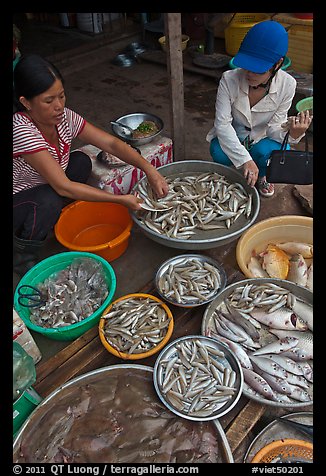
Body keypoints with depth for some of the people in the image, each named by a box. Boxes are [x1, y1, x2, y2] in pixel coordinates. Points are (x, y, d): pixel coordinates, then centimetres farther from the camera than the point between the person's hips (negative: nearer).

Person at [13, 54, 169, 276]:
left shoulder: (64, 117, -13)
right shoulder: (21, 130, -33)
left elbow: (111, 143, -14)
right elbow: (63, 187, -35)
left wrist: (149, 169, -28)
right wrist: (121, 199, -32)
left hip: (42, 192, 6)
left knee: (81, 162, -8)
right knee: (49, 200, -35)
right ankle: (23, 258, -6)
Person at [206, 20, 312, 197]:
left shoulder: (287, 84, -21)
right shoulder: (229, 79, -24)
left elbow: (274, 127, -18)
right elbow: (222, 123, -28)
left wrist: (293, 132, -43)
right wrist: (244, 159, -40)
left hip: (263, 139, 1)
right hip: (232, 138, -1)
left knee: (268, 153, -32)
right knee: (219, 153, -32)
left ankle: (262, 177, 7)